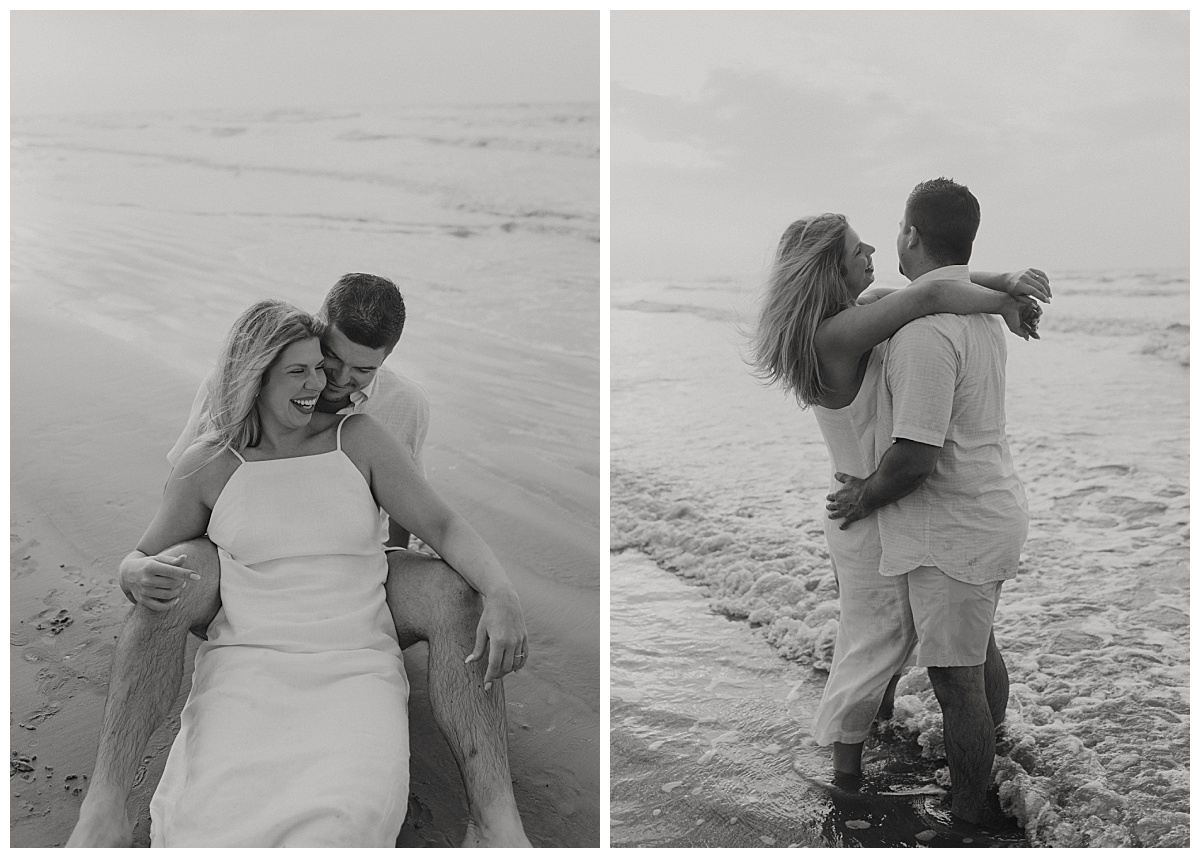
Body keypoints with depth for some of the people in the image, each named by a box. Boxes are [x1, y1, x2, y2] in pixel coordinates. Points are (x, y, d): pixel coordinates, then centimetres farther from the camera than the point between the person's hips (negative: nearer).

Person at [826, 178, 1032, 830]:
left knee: (956, 681, 4)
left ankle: (969, 814, 20)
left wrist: (864, 497, -12)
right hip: (993, 508, 10)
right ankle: (990, 776, 43)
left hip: (955, 531, -10)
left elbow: (916, 456, -28)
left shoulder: (925, 328, -26)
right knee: (982, 655, 25)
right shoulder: (978, 310, 7)